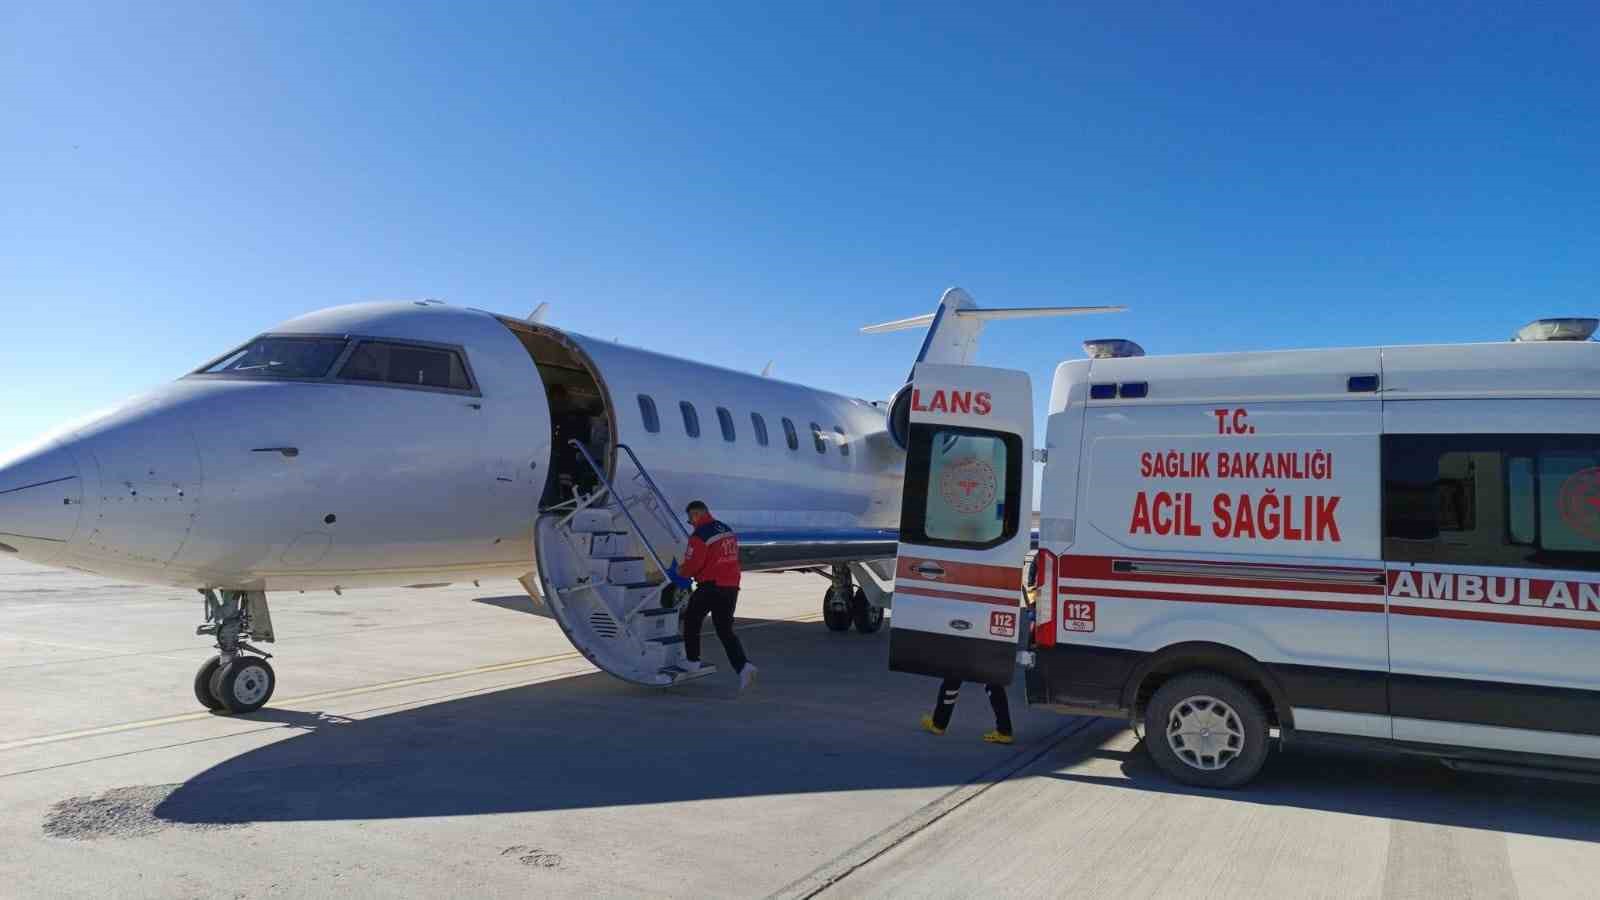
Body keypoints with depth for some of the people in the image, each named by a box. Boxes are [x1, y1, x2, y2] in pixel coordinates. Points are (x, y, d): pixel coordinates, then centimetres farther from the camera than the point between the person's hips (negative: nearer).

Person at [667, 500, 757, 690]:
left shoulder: (699, 536, -14)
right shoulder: (728, 531, 12)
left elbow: (692, 565, -18)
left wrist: (680, 572, 5)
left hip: (710, 587, -7)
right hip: (731, 587, 7)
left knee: (691, 620, 17)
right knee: (725, 630, 10)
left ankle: (692, 662, 24)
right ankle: (743, 665, -8)